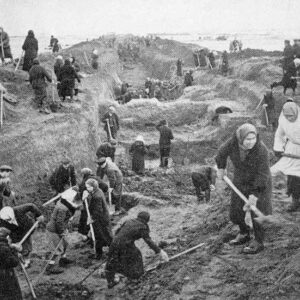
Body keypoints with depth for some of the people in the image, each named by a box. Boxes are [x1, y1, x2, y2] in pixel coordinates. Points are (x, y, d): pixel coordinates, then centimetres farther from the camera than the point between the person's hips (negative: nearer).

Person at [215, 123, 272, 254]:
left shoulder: (261, 150, -30)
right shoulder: (233, 143, -19)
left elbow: (263, 173, -25)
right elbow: (222, 152, 4)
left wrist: (254, 193, -27)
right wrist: (221, 168, 17)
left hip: (259, 184, -5)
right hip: (241, 182, 5)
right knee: (236, 210, 11)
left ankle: (258, 242, 6)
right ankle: (244, 234, 34)